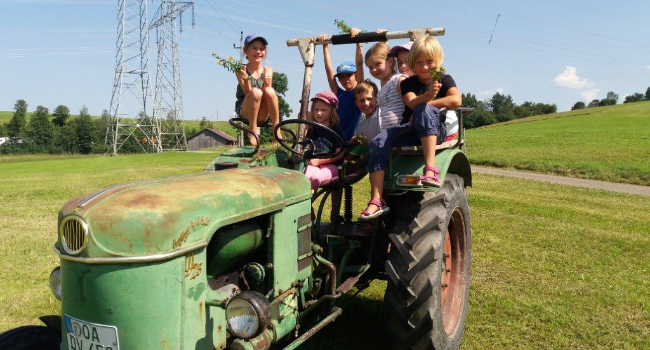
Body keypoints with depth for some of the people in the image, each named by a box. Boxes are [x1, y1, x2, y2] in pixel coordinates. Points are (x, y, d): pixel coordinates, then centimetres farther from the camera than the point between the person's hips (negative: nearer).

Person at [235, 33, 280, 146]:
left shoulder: (267, 71, 2)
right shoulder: (242, 70, -5)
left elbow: (268, 96, -7)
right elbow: (247, 93, -15)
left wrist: (267, 84, -28)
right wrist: (245, 79, -34)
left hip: (262, 115, 2)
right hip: (245, 111, -2)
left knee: (270, 91, -27)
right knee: (256, 92, -32)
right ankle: (252, 130, -20)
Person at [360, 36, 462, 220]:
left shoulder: (444, 80, 8)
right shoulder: (408, 83, 12)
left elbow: (456, 100, -13)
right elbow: (412, 102, -10)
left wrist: (425, 105, -10)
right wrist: (428, 96, -32)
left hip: (435, 131, -3)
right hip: (410, 129, 3)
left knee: (424, 111, -36)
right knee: (378, 142, -24)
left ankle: (431, 170, -47)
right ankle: (376, 201, -32)